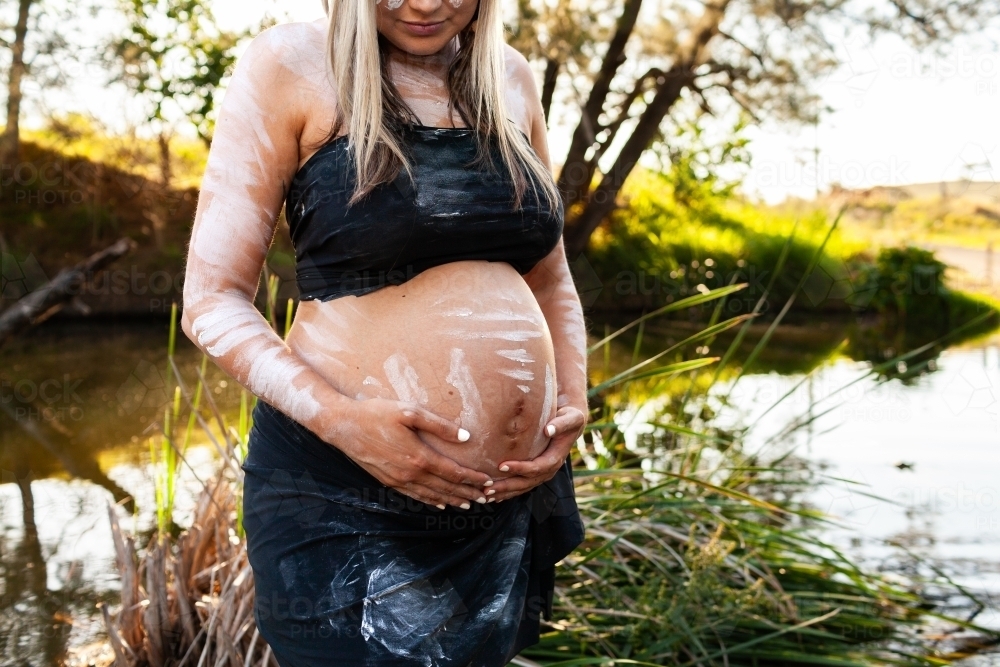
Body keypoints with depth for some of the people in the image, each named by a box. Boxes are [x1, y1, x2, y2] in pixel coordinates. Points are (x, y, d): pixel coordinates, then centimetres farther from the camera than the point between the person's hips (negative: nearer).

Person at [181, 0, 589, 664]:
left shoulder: (511, 79, 7)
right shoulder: (292, 65, -8)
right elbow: (213, 299, -9)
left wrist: (575, 402, -1)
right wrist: (341, 420, -22)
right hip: (344, 498, -5)